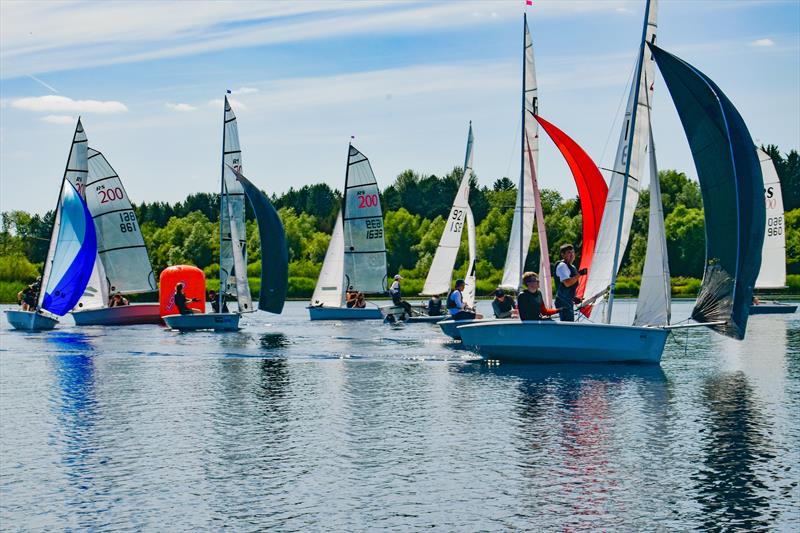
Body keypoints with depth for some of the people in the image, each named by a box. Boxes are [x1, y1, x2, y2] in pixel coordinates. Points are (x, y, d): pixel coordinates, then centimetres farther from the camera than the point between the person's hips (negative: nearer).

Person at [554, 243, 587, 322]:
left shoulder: (572, 267, 19)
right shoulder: (562, 266, -11)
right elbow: (567, 283, -24)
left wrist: (574, 298, 16)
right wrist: (579, 274, -18)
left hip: (569, 301, 10)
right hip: (563, 302, -10)